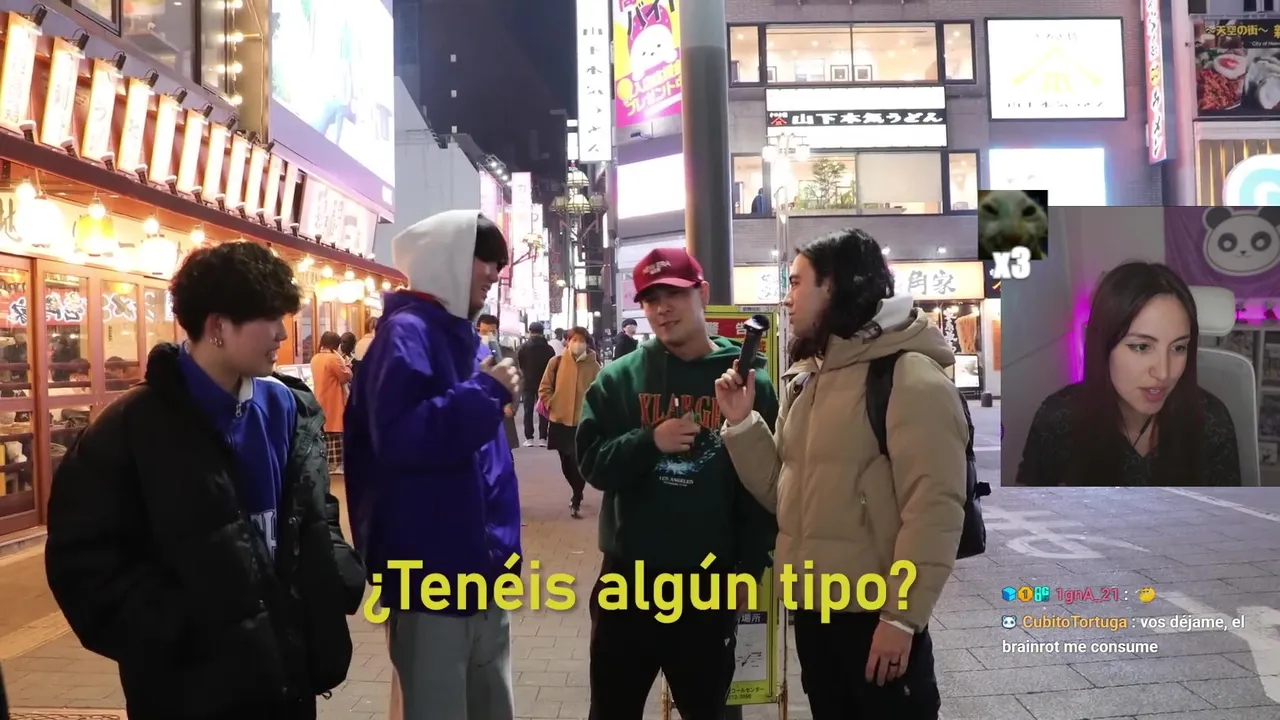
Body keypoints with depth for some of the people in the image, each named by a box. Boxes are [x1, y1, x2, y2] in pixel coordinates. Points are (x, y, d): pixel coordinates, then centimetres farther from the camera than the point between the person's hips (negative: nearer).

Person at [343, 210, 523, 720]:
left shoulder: (462, 335, 15)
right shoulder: (407, 332, -14)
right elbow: (398, 437, -28)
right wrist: (485, 393, -23)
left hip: (481, 566, 9)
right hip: (431, 572, -9)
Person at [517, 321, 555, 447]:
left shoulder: (524, 347, -5)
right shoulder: (549, 348, -1)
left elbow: (518, 363, -3)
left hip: (528, 383, -1)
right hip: (544, 383, 1)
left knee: (528, 411, 5)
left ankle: (529, 438, 0)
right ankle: (542, 438, 3)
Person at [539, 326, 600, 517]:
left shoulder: (593, 365, -2)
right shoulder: (557, 361, 0)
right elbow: (544, 387, 5)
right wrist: (550, 404, -5)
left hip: (584, 421, -2)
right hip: (560, 420, 2)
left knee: (580, 462, -3)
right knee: (566, 462, 13)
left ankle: (576, 501, 8)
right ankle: (578, 493, 34)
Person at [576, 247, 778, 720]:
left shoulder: (746, 379, -2)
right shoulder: (618, 378, 1)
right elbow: (592, 463, -3)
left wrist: (750, 565, -3)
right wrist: (649, 441, -19)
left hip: (710, 578, -1)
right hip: (628, 575, 1)